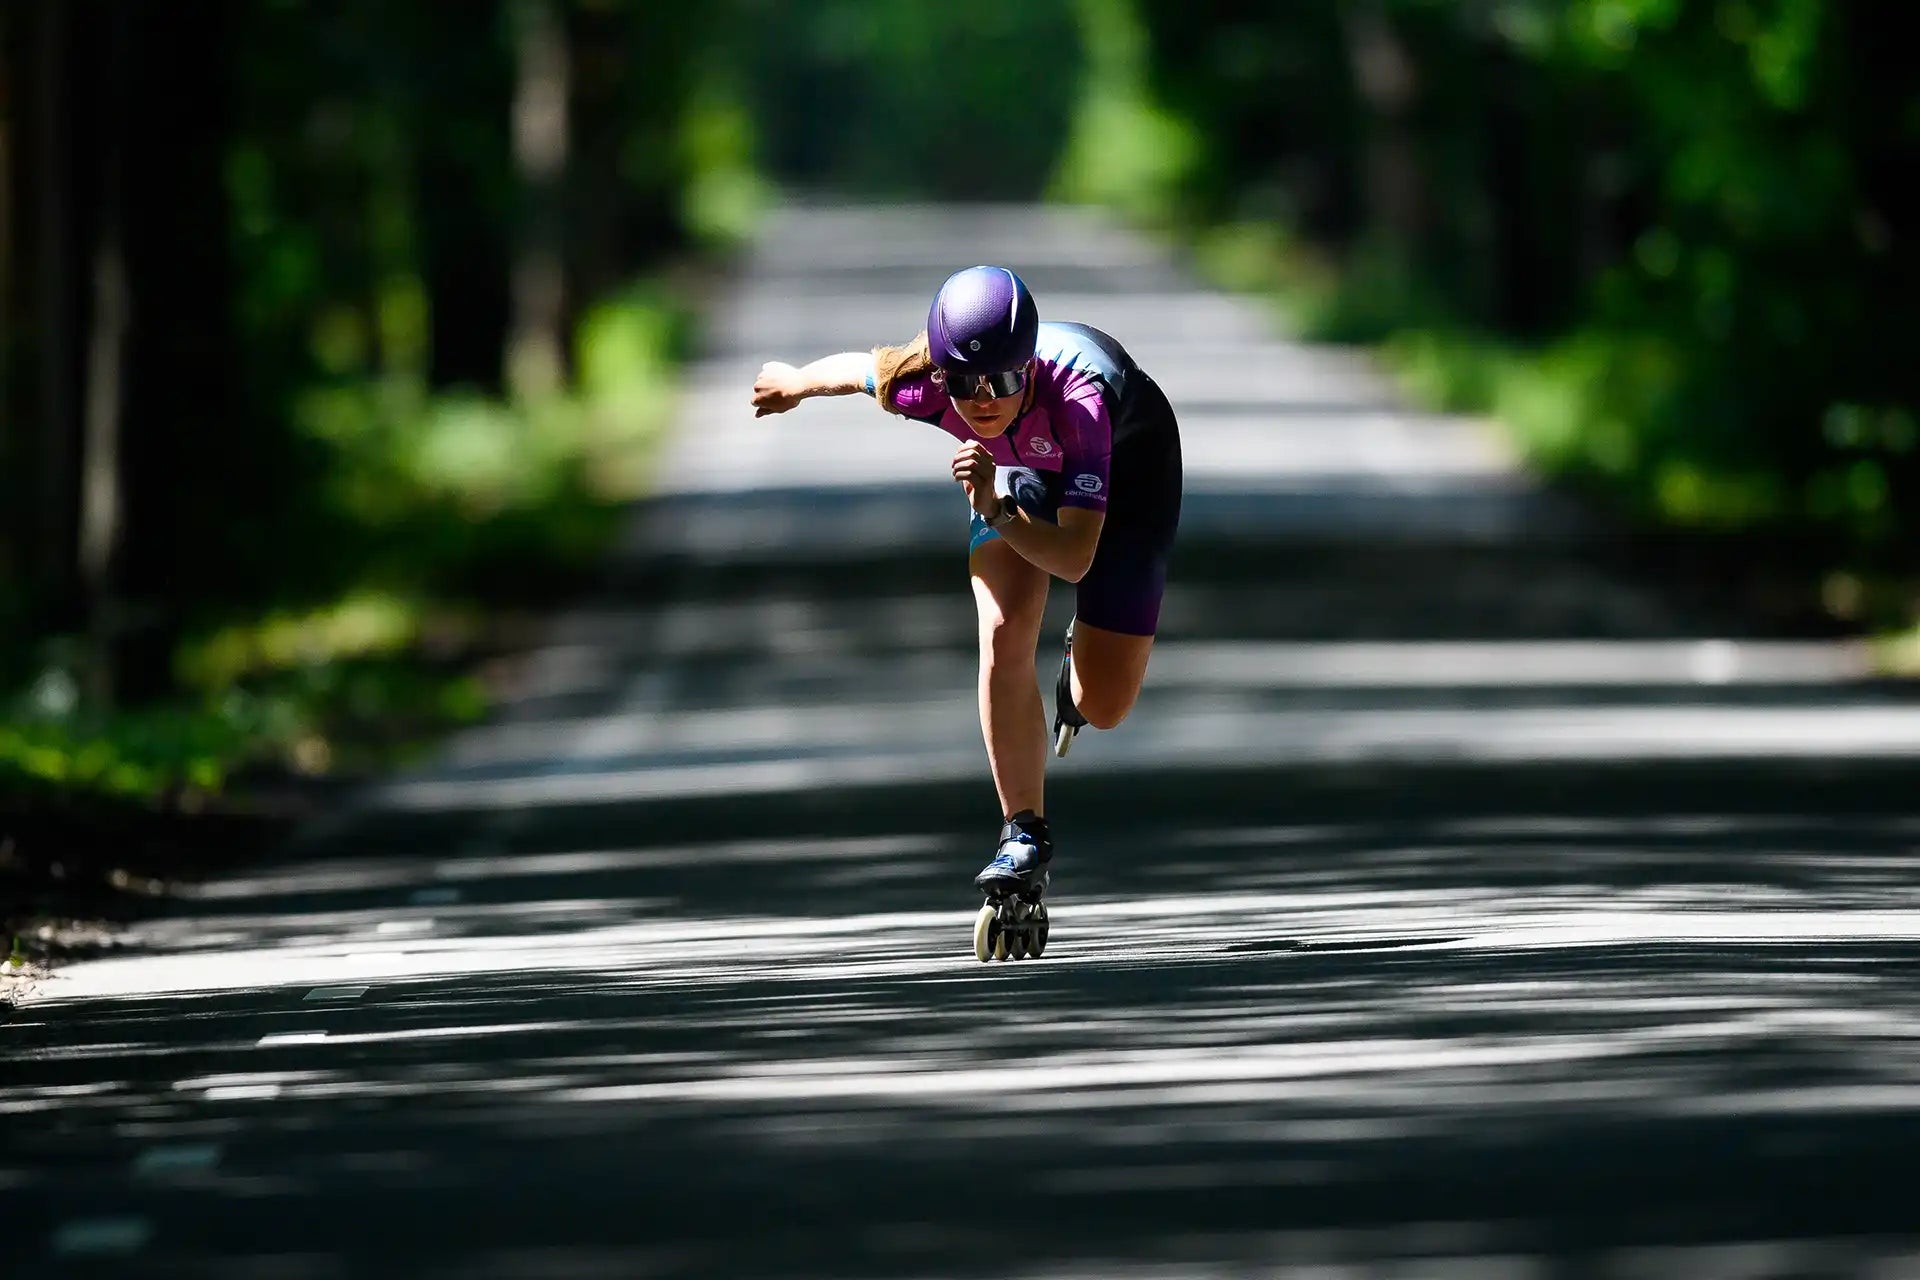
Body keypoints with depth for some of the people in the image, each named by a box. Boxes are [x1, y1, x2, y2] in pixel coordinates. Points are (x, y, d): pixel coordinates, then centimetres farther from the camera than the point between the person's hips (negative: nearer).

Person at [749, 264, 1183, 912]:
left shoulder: (1079, 396, -46)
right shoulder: (919, 386, -36)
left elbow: (1075, 560, -47)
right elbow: (854, 368, -10)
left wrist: (996, 511, -62)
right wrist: (794, 383, 10)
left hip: (1126, 453, -2)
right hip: (1021, 463, 2)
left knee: (1103, 707, -1)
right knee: (1004, 637, -20)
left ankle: (1081, 655, 37)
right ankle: (1024, 834, -5)